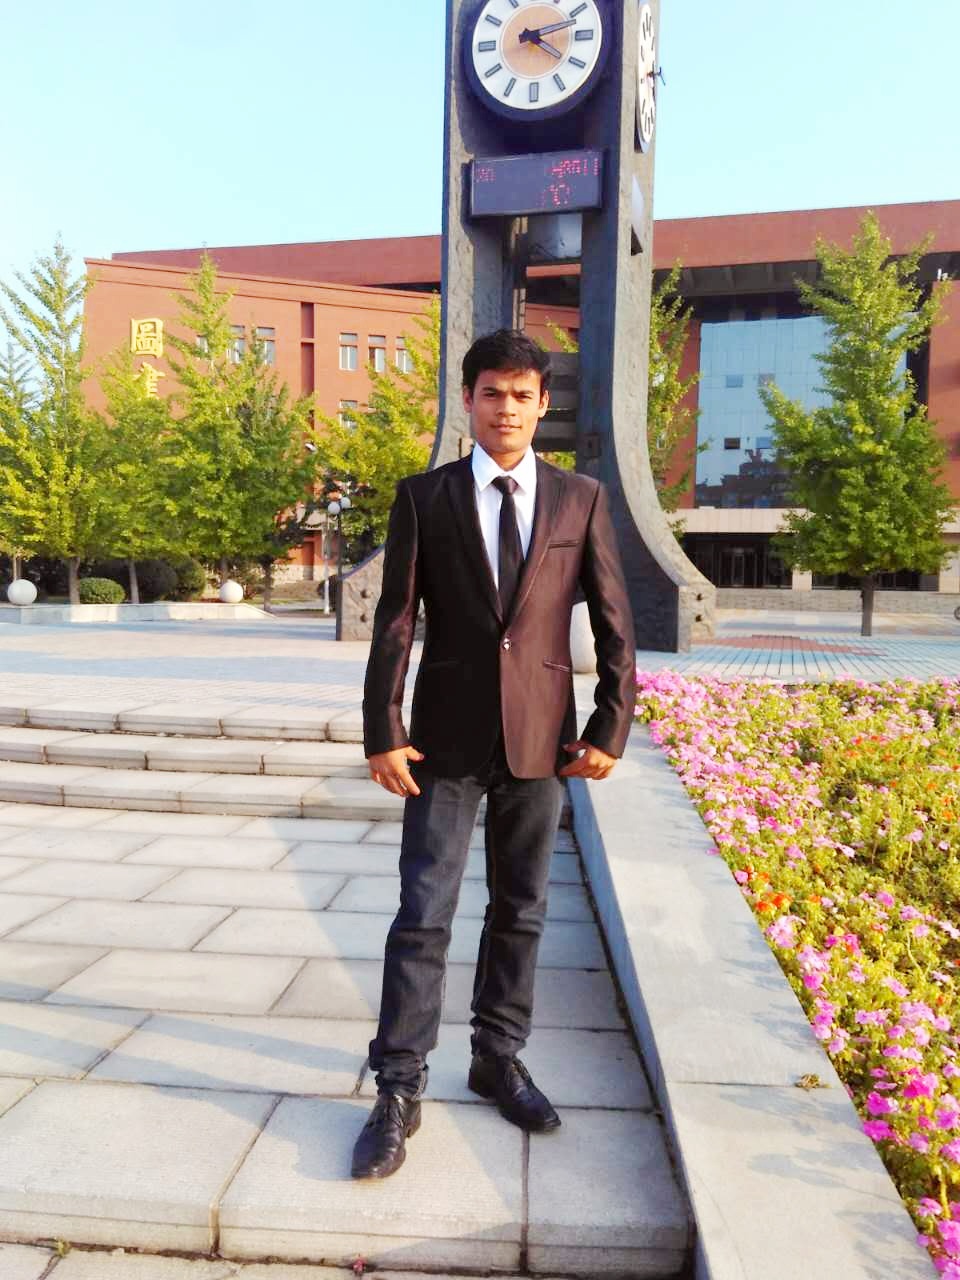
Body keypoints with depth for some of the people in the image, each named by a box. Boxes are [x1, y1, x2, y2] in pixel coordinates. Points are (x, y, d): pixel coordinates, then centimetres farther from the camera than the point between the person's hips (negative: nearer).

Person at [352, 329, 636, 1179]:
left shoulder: (581, 498, 3)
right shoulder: (424, 496, 1)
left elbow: (614, 624, 4)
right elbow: (395, 622, -2)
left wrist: (611, 728, -2)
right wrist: (382, 734, -7)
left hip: (540, 739, 2)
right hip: (447, 739, -1)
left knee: (521, 910, 13)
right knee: (423, 915, 1)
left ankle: (498, 1059, 33)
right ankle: (399, 1091, 15)